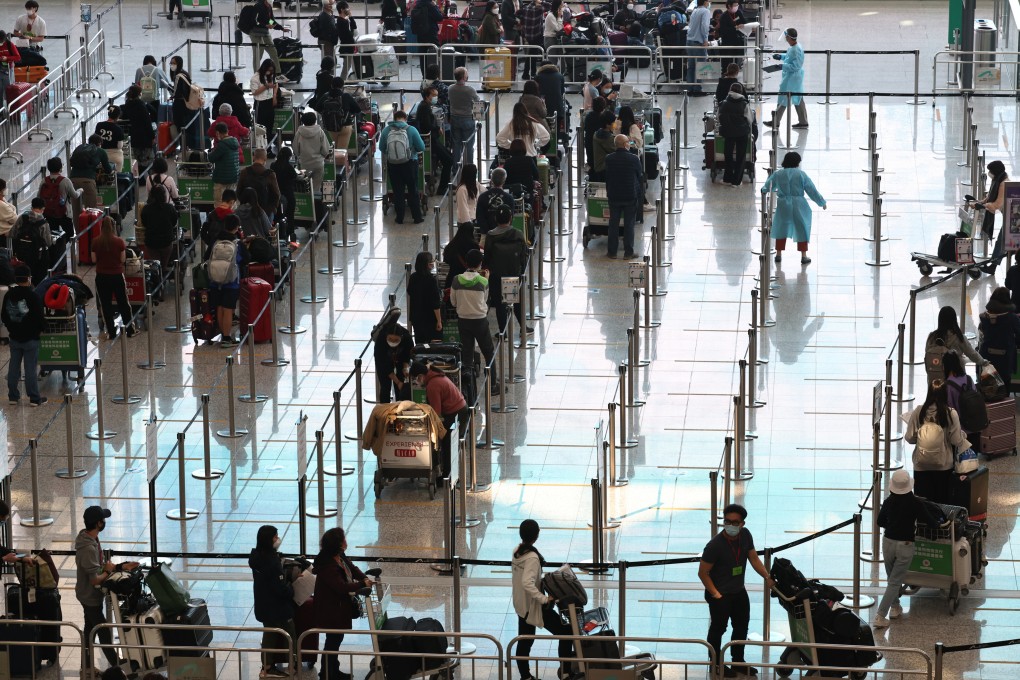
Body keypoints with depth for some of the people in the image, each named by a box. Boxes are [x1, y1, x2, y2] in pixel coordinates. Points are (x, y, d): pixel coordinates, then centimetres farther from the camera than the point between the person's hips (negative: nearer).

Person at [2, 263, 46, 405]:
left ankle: (13, 396, 17)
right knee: (31, 367, -1)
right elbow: (38, 316, -15)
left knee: (14, 366, 12)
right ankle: (34, 398, 3)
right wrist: (40, 330, 2)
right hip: (31, 338, -5)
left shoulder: (9, 295, 0)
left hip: (14, 337, 5)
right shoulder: (32, 296, -17)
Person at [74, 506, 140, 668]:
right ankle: (117, 667, 12)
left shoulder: (92, 540, 0)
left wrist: (122, 567, -1)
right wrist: (108, 571, -13)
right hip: (91, 597, -10)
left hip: (90, 596, 10)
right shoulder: (88, 549, -31)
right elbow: (95, 580, -30)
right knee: (105, 633, 1)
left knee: (90, 630, 19)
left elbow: (100, 566, 10)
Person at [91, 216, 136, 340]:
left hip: (102, 276, 0)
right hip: (117, 275, 0)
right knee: (123, 302, 15)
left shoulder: (96, 242, -10)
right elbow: (123, 259, -6)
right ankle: (129, 329, 23)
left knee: (105, 304, 10)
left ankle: (111, 332, 11)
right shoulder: (119, 241, -11)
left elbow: (94, 259, -4)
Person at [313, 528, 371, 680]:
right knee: (333, 640, 1)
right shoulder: (327, 565, -29)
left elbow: (352, 568, 13)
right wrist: (362, 584, -23)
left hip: (340, 607, 10)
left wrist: (364, 578, -6)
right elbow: (341, 586, -31)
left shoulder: (341, 557, -1)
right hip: (330, 610, -10)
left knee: (337, 638, 20)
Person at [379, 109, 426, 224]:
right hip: (409, 164, -1)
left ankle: (399, 218, 17)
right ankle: (417, 217, 17)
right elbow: (421, 147, -10)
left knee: (398, 192, 12)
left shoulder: (386, 130, -9)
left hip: (392, 165, 1)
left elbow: (381, 148, -1)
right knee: (413, 191, 12)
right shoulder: (411, 130, -13)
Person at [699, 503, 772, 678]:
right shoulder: (715, 545, -26)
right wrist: (715, 594, -19)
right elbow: (703, 573, -19)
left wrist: (767, 576, -8)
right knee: (718, 629, 6)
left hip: (739, 591, 7)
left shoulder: (745, 535, -8)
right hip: (720, 594, -7)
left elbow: (753, 558, 4)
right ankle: (716, 664, 23)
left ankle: (738, 661, 38)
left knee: (742, 626, 20)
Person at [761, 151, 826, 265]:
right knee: (802, 230, 9)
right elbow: (812, 191, -4)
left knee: (781, 229, 16)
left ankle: (779, 254, 19)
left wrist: (764, 190, 37)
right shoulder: (801, 174, -7)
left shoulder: (778, 174, 1)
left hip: (783, 205, 2)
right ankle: (804, 256, 9)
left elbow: (766, 188, 12)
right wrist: (822, 203, 6)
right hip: (799, 205, -2)